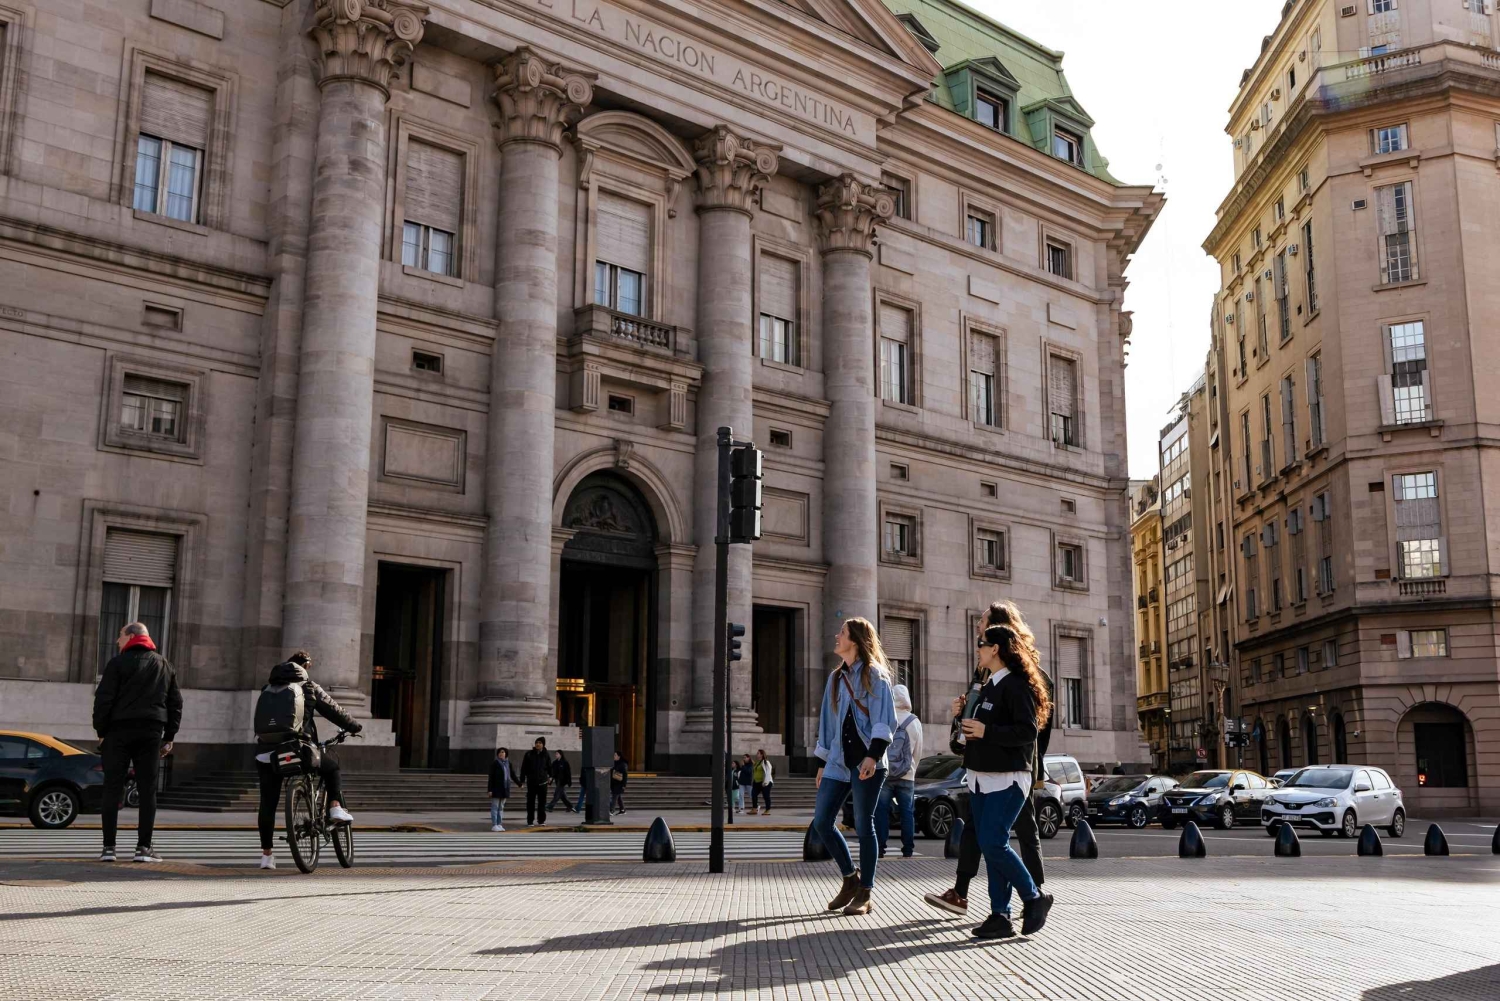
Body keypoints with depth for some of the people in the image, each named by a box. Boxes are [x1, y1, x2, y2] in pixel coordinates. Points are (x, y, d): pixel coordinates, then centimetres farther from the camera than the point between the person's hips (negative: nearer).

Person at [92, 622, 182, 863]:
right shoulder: (164, 666, 15)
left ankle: (109, 847, 0)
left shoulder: (118, 662, 0)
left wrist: (101, 731, 0)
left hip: (119, 730, -3)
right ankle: (143, 847, -1)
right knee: (147, 789, 3)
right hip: (151, 732, 3)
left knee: (112, 788, 1)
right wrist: (169, 737, 16)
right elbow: (175, 703, 14)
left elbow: (104, 699, -7)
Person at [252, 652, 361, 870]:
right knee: (332, 765, 23)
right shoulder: (308, 687, 5)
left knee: (267, 803, 11)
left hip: (267, 754, 3)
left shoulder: (267, 689, 17)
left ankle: (266, 854, 13)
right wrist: (354, 727, 20)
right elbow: (333, 710, 8)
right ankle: (336, 808, 8)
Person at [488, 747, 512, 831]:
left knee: (501, 807, 9)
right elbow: (491, 777, -8)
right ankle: (494, 825, 0)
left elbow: (512, 775, 17)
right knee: (495, 807, -2)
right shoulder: (494, 763, -6)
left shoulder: (508, 763, 8)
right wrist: (490, 790, -12)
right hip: (496, 788, -5)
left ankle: (499, 825, 12)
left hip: (504, 789, 5)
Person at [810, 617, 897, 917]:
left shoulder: (874, 675, -2)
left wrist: (873, 755, -23)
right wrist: (823, 761, 18)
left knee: (863, 824, -2)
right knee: (821, 821, 0)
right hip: (839, 761, 7)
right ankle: (850, 878, 19)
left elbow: (884, 719, -11)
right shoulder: (836, 678, 17)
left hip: (867, 761, -6)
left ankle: (865, 894, 8)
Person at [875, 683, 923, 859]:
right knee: (907, 812, 8)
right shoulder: (915, 722, 1)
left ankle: (880, 849, 1)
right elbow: (918, 753, 9)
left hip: (884, 773, -2)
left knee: (881, 811, 3)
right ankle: (908, 849, 7)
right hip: (906, 776, 2)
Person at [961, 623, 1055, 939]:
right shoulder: (988, 686, 17)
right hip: (981, 779, 9)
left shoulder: (1016, 685, -11)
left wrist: (986, 731, -22)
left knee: (993, 843, -14)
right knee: (989, 847, 5)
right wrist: (965, 718, 8)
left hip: (1007, 779, -9)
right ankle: (1000, 916, 8)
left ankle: (1034, 898, 4)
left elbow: (1028, 730, -20)